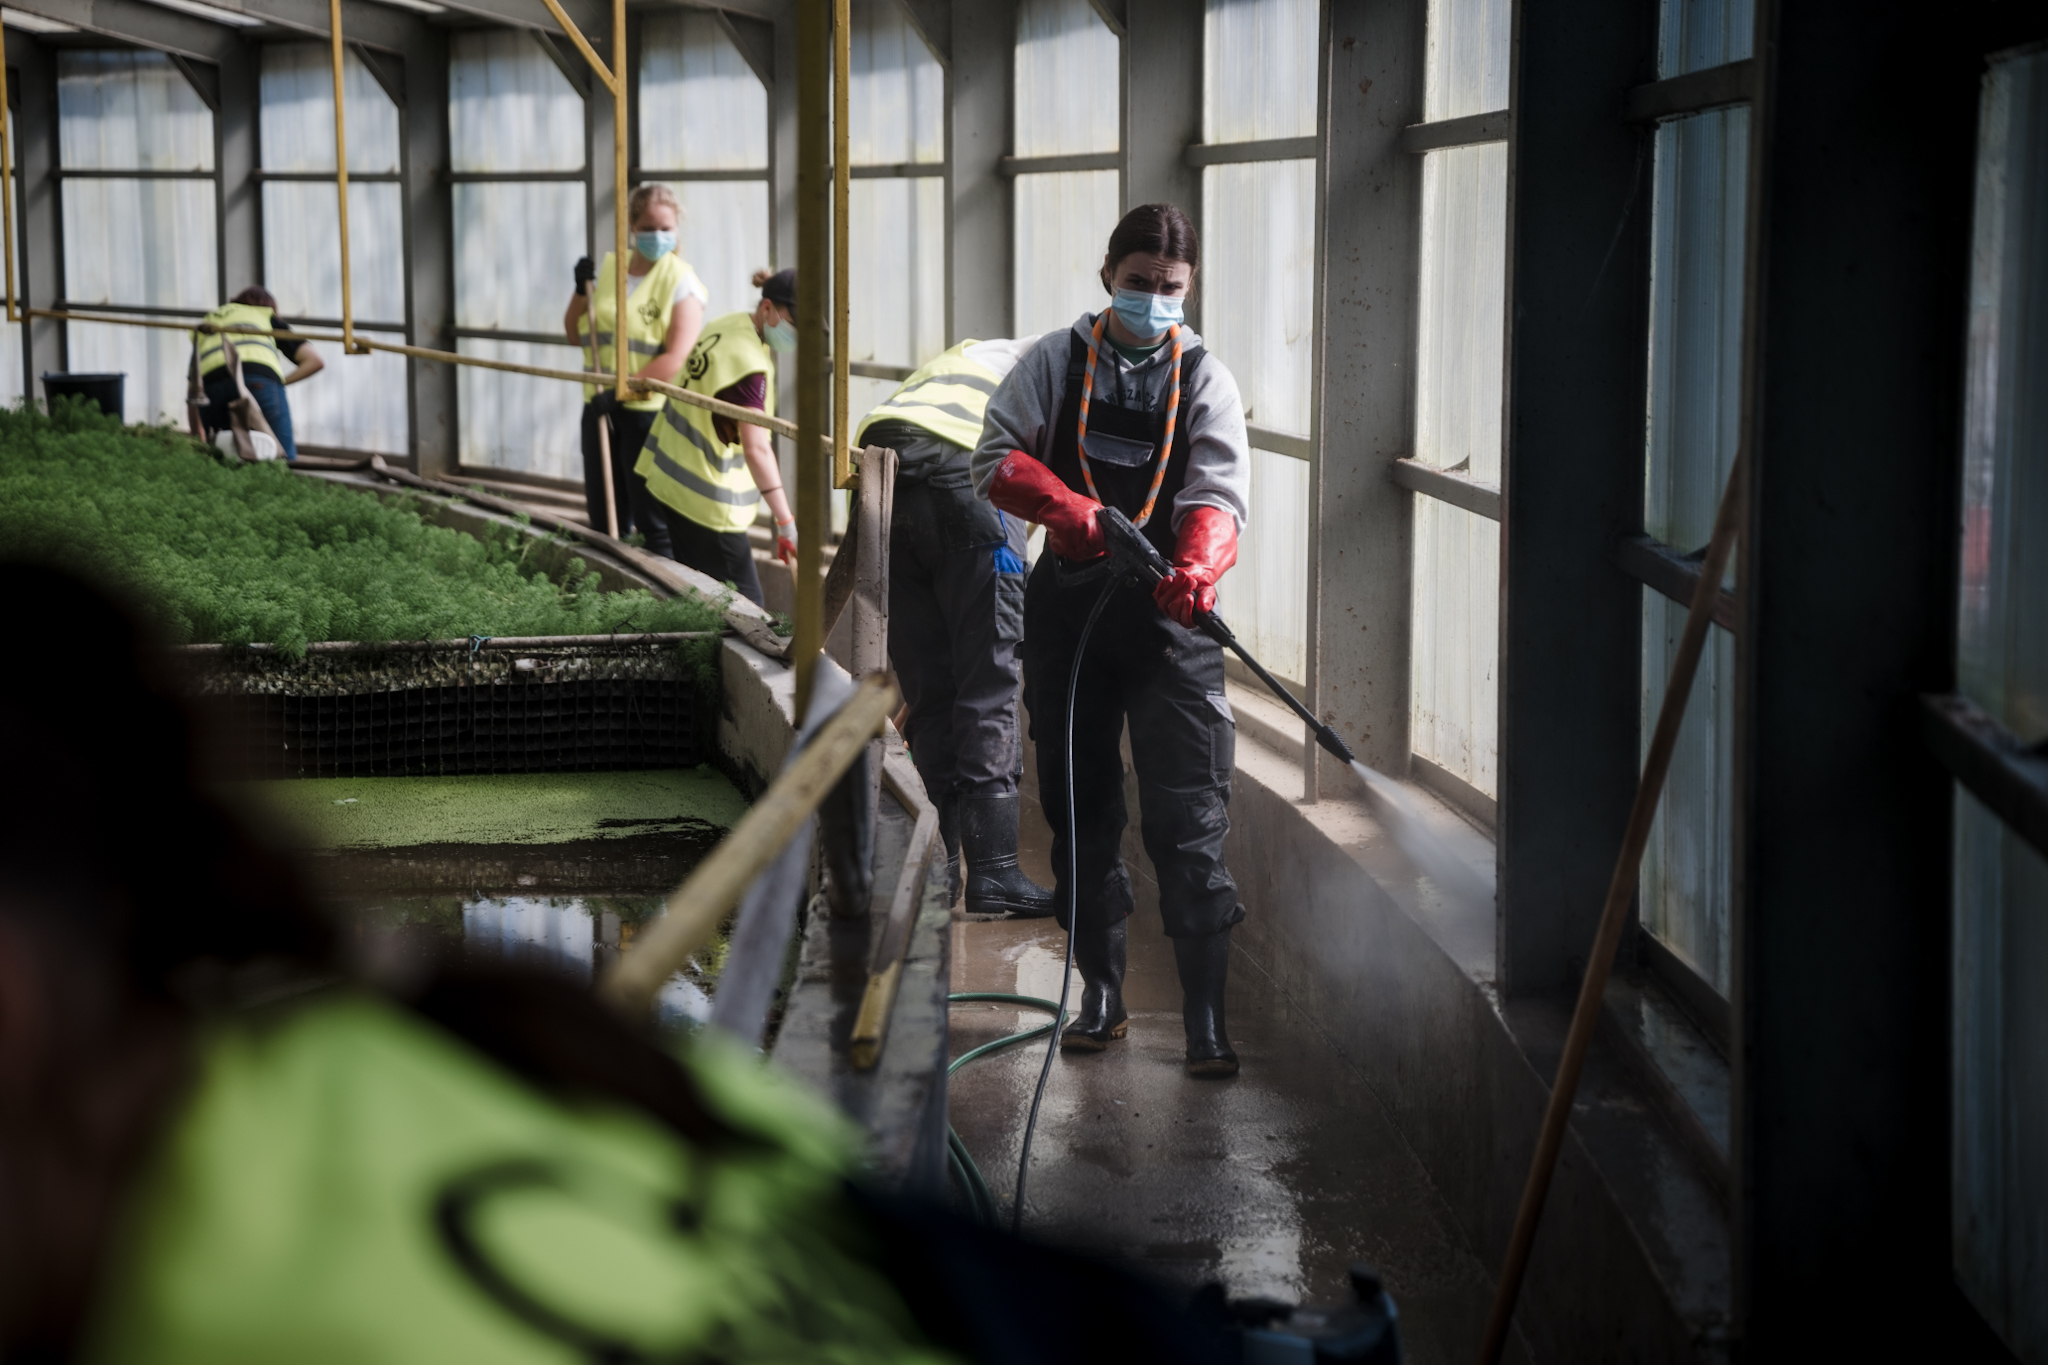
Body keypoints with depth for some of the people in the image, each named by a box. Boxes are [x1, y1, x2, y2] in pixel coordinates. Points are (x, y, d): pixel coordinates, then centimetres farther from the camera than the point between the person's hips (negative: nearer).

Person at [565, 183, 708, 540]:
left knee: (650, 516, -2)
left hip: (650, 412, -6)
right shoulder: (609, 266, 10)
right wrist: (581, 292, 2)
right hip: (601, 408, 6)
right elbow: (577, 334, 18)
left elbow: (675, 359, -18)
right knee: (603, 515, 13)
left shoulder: (680, 280, -8)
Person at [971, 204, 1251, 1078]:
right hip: (1070, 606, 2)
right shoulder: (1054, 363, 7)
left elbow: (1218, 493, -8)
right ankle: (1100, 991, 21)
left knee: (1188, 816, -9)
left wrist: (1196, 567, -29)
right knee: (1081, 808, 9)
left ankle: (1206, 1016, -6)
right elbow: (997, 458, 0)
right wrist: (1065, 506, -19)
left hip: (1169, 615, -2)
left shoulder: (1204, 380, 4)